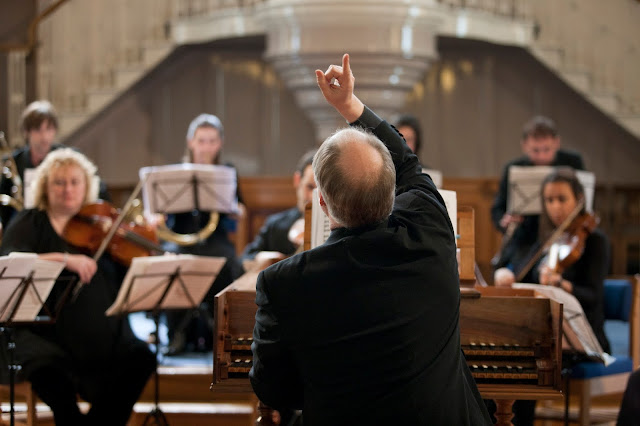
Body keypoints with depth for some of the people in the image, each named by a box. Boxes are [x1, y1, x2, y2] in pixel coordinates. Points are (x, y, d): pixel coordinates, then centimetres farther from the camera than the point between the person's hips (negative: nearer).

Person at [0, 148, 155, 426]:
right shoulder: (30, 223, 7)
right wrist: (64, 259, -27)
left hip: (103, 333, 3)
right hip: (45, 333, -2)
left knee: (141, 359, -23)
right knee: (49, 371, -32)